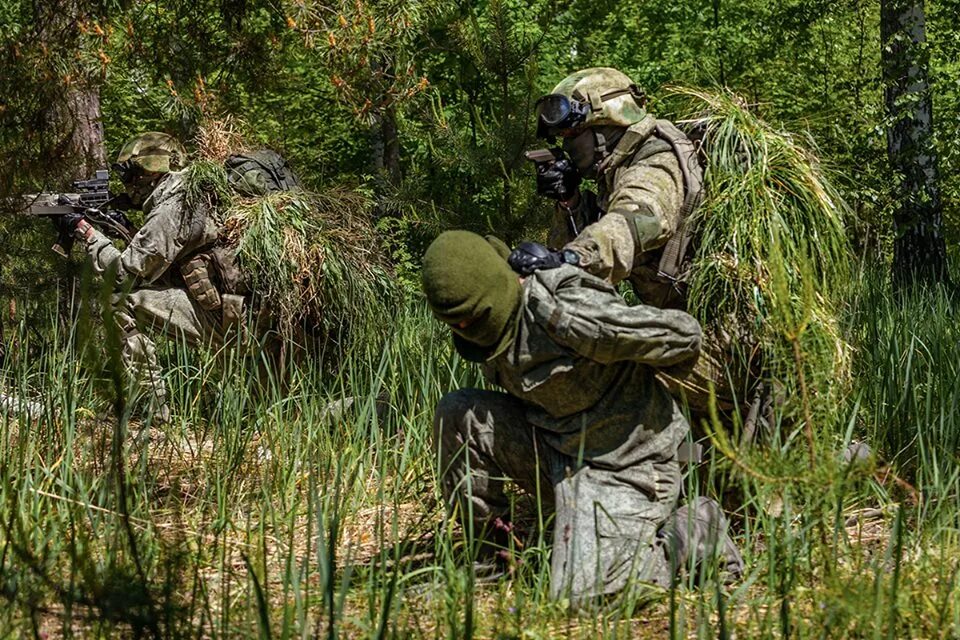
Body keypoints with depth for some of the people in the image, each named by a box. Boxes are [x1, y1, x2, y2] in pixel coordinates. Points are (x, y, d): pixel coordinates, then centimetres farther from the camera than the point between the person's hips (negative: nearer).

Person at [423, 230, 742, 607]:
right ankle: (486, 549, 6)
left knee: (579, 594, -19)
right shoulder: (489, 332, 0)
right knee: (457, 414, -8)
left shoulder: (569, 310, -28)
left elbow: (684, 334, -19)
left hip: (620, 467, -8)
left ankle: (690, 534, 4)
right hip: (556, 452, 8)